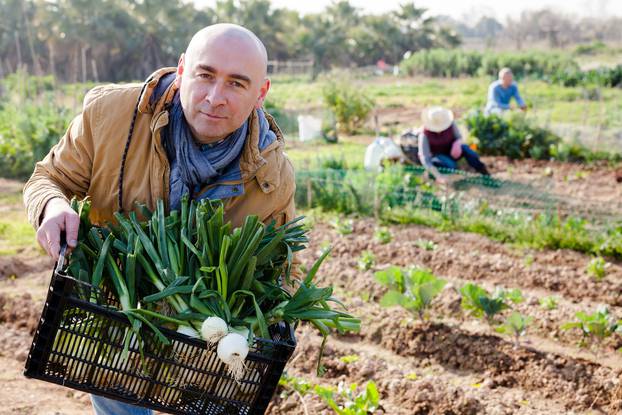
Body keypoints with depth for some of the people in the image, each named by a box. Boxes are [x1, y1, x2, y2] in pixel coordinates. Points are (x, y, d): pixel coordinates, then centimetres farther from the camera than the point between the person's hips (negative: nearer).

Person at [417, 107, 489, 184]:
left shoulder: (450, 123, -18)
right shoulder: (424, 135, -27)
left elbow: (459, 138, -5)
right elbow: (424, 158, -31)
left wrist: (457, 144, -32)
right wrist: (438, 176, -42)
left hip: (450, 153, 3)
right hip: (437, 157, -3)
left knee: (464, 147, -28)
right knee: (451, 165, -36)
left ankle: (484, 174, -27)